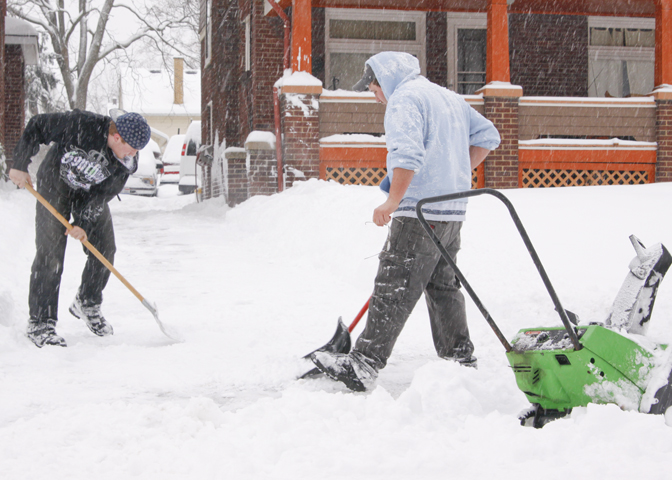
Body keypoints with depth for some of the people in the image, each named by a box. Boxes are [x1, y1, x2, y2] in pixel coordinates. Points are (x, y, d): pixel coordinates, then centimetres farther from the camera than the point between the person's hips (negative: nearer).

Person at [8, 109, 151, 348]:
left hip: (90, 193, 5)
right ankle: (39, 323, -7)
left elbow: (102, 195, -17)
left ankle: (87, 305, 24)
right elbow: (36, 126, -21)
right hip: (55, 184, -5)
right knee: (50, 252, -13)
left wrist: (83, 224, -29)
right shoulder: (81, 125, -33)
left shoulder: (127, 162, -20)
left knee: (105, 249, 0)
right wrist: (20, 165, -22)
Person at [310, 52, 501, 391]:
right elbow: (487, 136, 25)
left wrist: (392, 202, -24)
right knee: (443, 286, 17)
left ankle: (362, 366, -10)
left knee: (393, 290, -10)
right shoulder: (450, 98, 23)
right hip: (453, 212, 9)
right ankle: (461, 360, 22)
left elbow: (407, 153, -23)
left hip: (420, 212, -9)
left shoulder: (404, 99, -7)